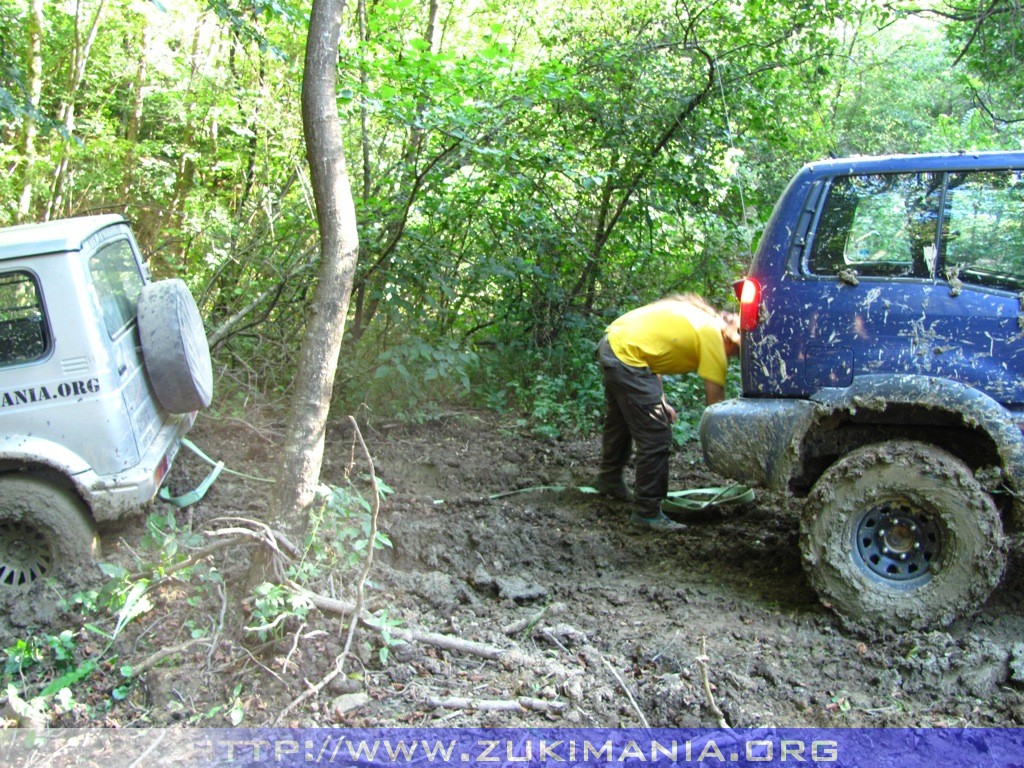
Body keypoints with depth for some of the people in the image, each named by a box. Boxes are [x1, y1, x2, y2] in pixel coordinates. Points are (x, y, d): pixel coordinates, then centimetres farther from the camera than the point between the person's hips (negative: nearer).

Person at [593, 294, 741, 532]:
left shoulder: (700, 317, 15)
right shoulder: (712, 337, -11)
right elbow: (715, 404, -11)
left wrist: (660, 401, 15)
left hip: (611, 343, 11)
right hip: (627, 355, -11)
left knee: (619, 421, 29)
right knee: (656, 437, -6)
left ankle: (609, 481, 49)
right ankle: (647, 512, 2)